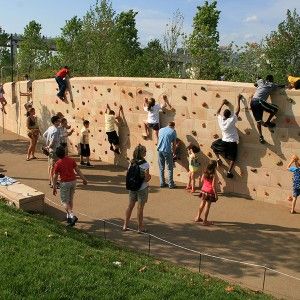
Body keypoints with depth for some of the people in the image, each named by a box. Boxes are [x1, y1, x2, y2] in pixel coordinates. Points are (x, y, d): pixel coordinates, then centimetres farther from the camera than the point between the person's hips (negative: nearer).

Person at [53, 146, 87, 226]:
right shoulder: (71, 160, 0)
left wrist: (54, 188, 4)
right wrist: (84, 179, 10)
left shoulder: (57, 164, -10)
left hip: (65, 183, -5)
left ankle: (72, 216, -14)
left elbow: (55, 177, -5)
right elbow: (78, 170, 2)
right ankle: (69, 217, 26)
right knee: (70, 199, 18)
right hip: (73, 181, 5)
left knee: (64, 201, 4)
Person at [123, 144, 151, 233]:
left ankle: (125, 225, 24)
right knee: (140, 207, 4)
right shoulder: (145, 164, -17)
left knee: (130, 206, 15)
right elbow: (146, 179, -18)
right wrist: (149, 177, 3)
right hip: (142, 188, -5)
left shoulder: (132, 163, -1)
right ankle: (140, 227, 15)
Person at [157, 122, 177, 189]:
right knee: (170, 168, 5)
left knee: (161, 168, 13)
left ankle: (162, 183, 19)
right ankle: (171, 184, 8)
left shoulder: (161, 130, 13)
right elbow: (174, 143, 3)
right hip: (167, 151, -5)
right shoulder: (173, 131, 0)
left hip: (160, 150, 5)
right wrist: (174, 152, 14)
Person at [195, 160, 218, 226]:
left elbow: (201, 181, 8)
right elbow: (213, 185, -20)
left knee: (202, 203, 21)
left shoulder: (205, 173, -1)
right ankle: (205, 221, 11)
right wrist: (216, 194, -13)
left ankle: (198, 217, 33)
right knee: (207, 206, 2)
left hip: (204, 190, 7)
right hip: (210, 192, -7)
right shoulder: (214, 175, -20)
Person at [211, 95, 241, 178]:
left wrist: (222, 104, 22)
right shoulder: (232, 120, -15)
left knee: (213, 145, 28)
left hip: (224, 142, 2)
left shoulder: (220, 120, -7)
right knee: (232, 158, 7)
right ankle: (229, 172, -9)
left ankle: (218, 158, 14)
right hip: (232, 143, -2)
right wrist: (238, 100, 5)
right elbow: (238, 110, -3)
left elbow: (218, 112, 14)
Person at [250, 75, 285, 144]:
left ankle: (261, 136, 2)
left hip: (253, 102, 6)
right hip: (260, 101, -6)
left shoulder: (261, 81, 23)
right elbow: (281, 86, 26)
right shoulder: (272, 85, 13)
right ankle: (267, 122, 20)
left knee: (258, 120, 9)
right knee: (275, 109, 11)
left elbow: (255, 84, 44)